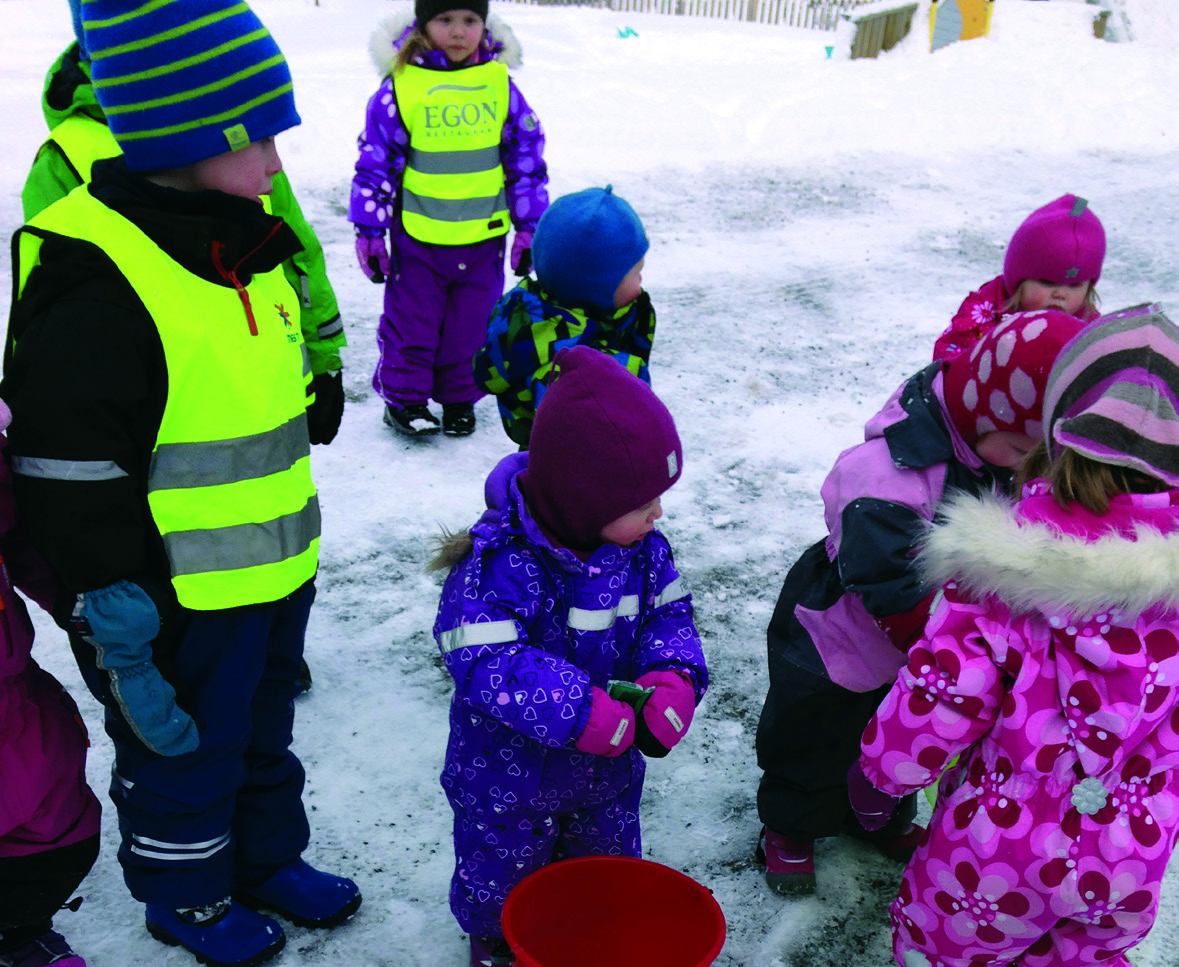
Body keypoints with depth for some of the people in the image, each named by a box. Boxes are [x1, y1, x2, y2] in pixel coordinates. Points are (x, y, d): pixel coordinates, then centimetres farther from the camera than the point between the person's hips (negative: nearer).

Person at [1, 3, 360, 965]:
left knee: (263, 737, 26)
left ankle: (268, 858, 48)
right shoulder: (94, 292, -26)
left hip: (272, 579, 8)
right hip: (180, 608, -8)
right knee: (182, 759, 16)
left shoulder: (246, 251, 4)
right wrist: (122, 638, -19)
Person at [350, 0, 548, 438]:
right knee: (411, 321, 7)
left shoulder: (499, 84, -1)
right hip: (418, 235, -2)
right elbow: (375, 162, -2)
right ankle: (403, 397, 24)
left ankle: (459, 398, 29)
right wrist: (370, 232, -2)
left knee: (472, 325, 11)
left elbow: (526, 158, 6)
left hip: (483, 237, 2)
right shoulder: (401, 85, -8)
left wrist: (529, 228, 5)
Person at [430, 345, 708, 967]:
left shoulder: (641, 547, -12)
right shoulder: (497, 561, -32)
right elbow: (487, 663, -35)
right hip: (508, 776, -5)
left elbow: (668, 614, -3)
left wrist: (673, 678, -24)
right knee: (501, 878, 21)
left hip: (608, 771, 5)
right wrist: (580, 711, -39)